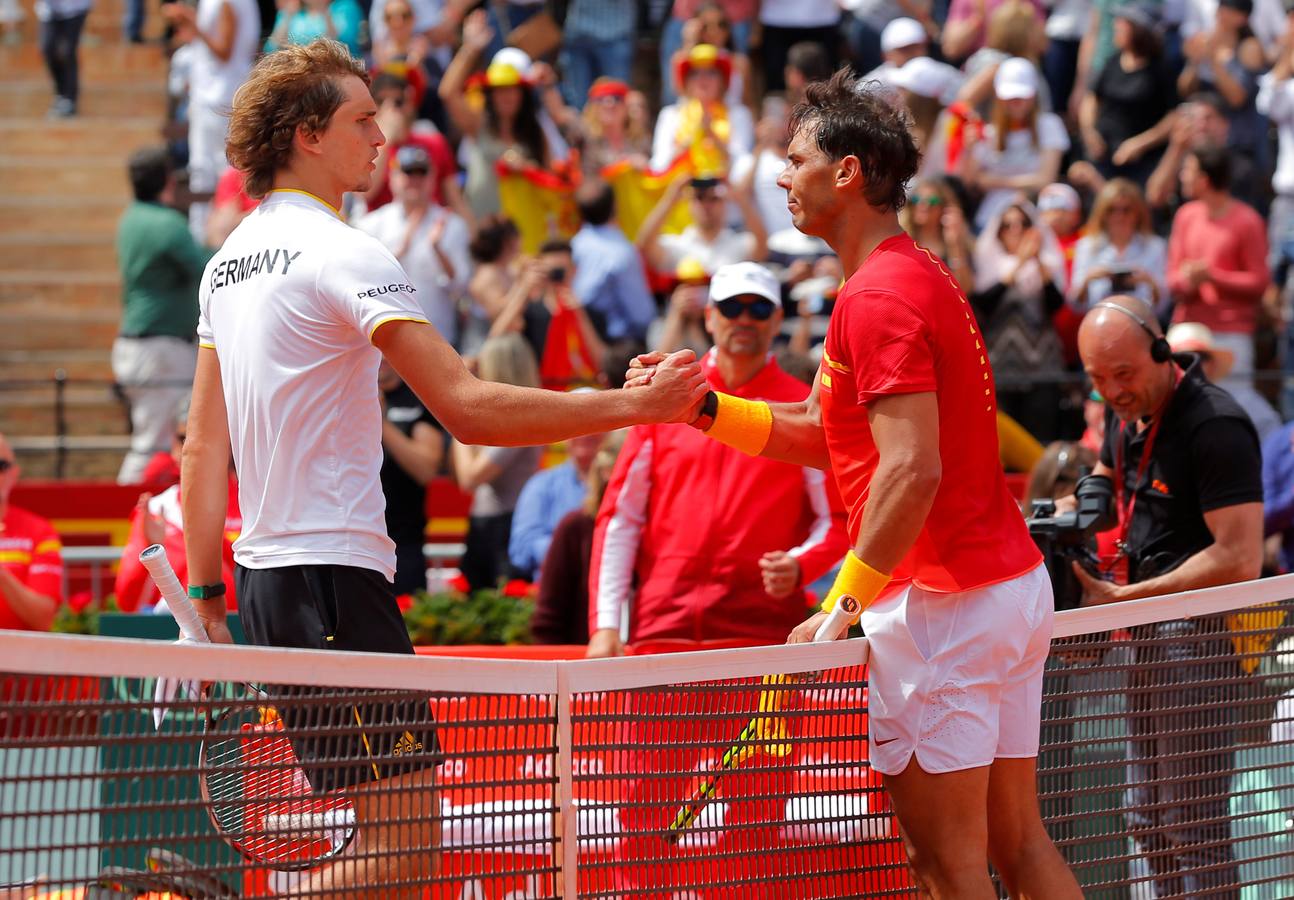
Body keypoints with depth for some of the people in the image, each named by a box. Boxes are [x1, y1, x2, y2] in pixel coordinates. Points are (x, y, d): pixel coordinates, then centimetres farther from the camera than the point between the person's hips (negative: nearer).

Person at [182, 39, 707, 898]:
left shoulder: (230, 261, 14)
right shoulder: (342, 253, -13)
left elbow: (202, 450, 16)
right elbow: (468, 407, -20)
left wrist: (208, 600, 18)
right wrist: (631, 405, -16)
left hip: (264, 569, 10)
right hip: (334, 571, -10)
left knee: (398, 831, 13)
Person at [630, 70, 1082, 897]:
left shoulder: (877, 297, -15)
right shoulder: (921, 277, 17)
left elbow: (914, 469, -24)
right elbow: (821, 435, 22)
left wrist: (844, 605, -21)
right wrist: (702, 406, 13)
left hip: (940, 602, -10)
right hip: (1014, 581, 10)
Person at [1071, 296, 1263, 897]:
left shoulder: (1215, 425, -19)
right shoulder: (1127, 415, 10)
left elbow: (1239, 559, -24)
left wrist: (1125, 598, -20)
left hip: (1200, 635, -10)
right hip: (1149, 634, 10)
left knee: (1192, 829, -8)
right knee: (1149, 824, 16)